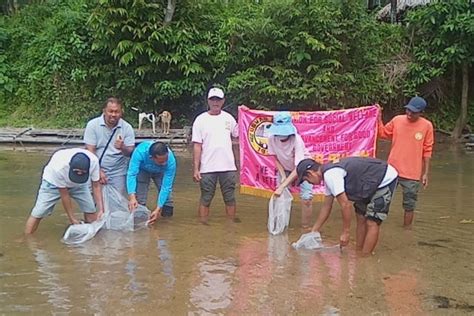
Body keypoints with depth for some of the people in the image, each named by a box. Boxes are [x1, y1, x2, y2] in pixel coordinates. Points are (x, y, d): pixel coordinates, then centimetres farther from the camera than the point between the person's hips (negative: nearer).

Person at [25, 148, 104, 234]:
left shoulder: (93, 161, -35)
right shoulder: (59, 167, -42)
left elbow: (96, 186, -18)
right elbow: (64, 195, -27)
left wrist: (101, 209, -25)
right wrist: (72, 218, -20)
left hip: (79, 184, 3)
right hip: (53, 182, -3)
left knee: (91, 211, -5)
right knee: (37, 214, -6)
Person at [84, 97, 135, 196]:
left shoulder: (127, 128, -5)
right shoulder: (92, 125, -7)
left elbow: (130, 153, -5)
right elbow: (90, 151, -8)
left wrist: (123, 148, -28)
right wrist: (98, 171, -15)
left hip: (118, 173, 1)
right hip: (96, 170, -1)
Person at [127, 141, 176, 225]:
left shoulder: (171, 161, -40)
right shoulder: (140, 151, -43)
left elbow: (166, 187, -36)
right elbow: (131, 174, -43)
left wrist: (158, 210, -42)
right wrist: (132, 197, -57)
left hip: (161, 173, 1)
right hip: (143, 170, 0)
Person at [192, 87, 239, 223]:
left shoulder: (229, 118, 8)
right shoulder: (201, 120, -1)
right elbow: (197, 146, -3)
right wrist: (195, 168, -8)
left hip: (228, 166, 3)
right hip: (207, 168, -2)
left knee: (230, 198, 10)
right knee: (206, 199, 5)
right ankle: (203, 224, 15)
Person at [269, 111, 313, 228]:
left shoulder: (296, 140, -36)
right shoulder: (272, 138, -25)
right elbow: (276, 158, -7)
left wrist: (282, 186, -43)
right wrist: (283, 175, -18)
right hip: (285, 168, 4)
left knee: (306, 198, -13)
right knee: (282, 195, -4)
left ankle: (306, 227, 1)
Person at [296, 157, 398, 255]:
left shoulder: (330, 175, -23)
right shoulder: (329, 173, 7)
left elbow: (345, 205, -23)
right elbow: (326, 206, 16)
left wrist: (345, 233, -14)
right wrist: (313, 231, 20)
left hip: (386, 179, -10)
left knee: (372, 223, -8)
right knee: (361, 218, 14)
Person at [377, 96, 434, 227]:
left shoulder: (427, 126, -6)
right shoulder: (397, 120, -3)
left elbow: (427, 151, 0)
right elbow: (383, 133, 11)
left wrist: (425, 173, -1)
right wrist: (378, 118, -3)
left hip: (412, 174, -1)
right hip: (392, 170, 2)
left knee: (409, 205, 9)